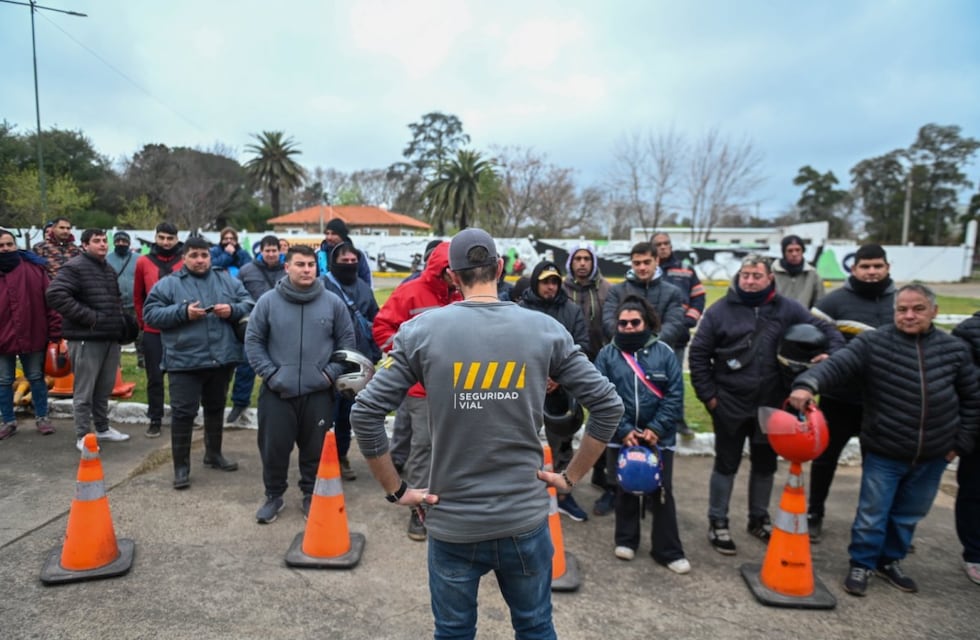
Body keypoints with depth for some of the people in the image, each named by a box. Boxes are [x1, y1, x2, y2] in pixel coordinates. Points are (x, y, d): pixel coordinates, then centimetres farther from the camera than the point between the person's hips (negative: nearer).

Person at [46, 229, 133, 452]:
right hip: (86, 339, -8)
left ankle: (103, 429, 29)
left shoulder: (109, 270, 19)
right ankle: (82, 436, 10)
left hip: (110, 338, 8)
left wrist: (119, 322, 15)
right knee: (84, 391, 0)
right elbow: (55, 295, -21)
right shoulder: (74, 267, -10)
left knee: (104, 389, 16)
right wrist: (88, 316, -20)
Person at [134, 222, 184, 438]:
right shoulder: (143, 262, 3)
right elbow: (138, 297, 10)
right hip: (152, 331, 1)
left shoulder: (186, 262, -2)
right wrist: (142, 322, 8)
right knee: (155, 377, 7)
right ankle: (155, 420, 18)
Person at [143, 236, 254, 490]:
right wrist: (183, 312, -18)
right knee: (183, 413, -1)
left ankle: (214, 454, 36)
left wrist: (233, 310, -13)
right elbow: (150, 313, -5)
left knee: (216, 408, 18)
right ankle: (181, 466, 11)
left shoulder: (226, 280, 7)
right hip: (184, 361, -3)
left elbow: (248, 304, 8)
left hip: (222, 359, 4)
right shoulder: (168, 284, -1)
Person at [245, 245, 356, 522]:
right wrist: (269, 373, -6)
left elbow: (347, 340, 6)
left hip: (318, 392, 0)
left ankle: (312, 495, 31)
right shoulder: (268, 301, -3)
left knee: (316, 449, 11)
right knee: (274, 447, 10)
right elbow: (253, 341, 3)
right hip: (277, 392, 0)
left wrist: (331, 372, -3)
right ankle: (274, 496, 31)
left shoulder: (333, 302, -1)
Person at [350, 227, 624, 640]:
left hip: (453, 522, -1)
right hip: (525, 519, 1)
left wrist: (395, 489, -1)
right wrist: (571, 477, 4)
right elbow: (608, 406, -4)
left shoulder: (421, 330, -9)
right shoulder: (546, 330, -5)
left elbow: (365, 413, -10)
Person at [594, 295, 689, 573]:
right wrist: (624, 430, -14)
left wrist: (656, 428, -13)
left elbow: (675, 395, -5)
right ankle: (626, 540, 33)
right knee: (624, 490, 15)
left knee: (661, 493, 6)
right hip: (620, 437, 1)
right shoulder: (607, 354, -3)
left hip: (658, 437, 0)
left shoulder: (664, 353, -3)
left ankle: (668, 551, 21)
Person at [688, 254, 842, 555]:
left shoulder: (787, 309, -1)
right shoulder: (720, 310, -7)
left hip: (771, 404, 3)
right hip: (729, 404, -3)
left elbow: (826, 330, 7)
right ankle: (718, 523, 22)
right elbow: (698, 354, -4)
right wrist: (708, 395, -7)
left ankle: (759, 519, 37)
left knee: (765, 464, 17)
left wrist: (833, 354, -15)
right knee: (726, 464, 7)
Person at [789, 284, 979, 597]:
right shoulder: (873, 343, -12)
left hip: (933, 456, 4)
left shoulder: (955, 349, 0)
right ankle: (861, 565, 26)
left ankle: (890, 562, 40)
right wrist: (808, 383, -45)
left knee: (908, 515, 20)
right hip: (884, 453, -3)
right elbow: (836, 365, -26)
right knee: (872, 515, 6)